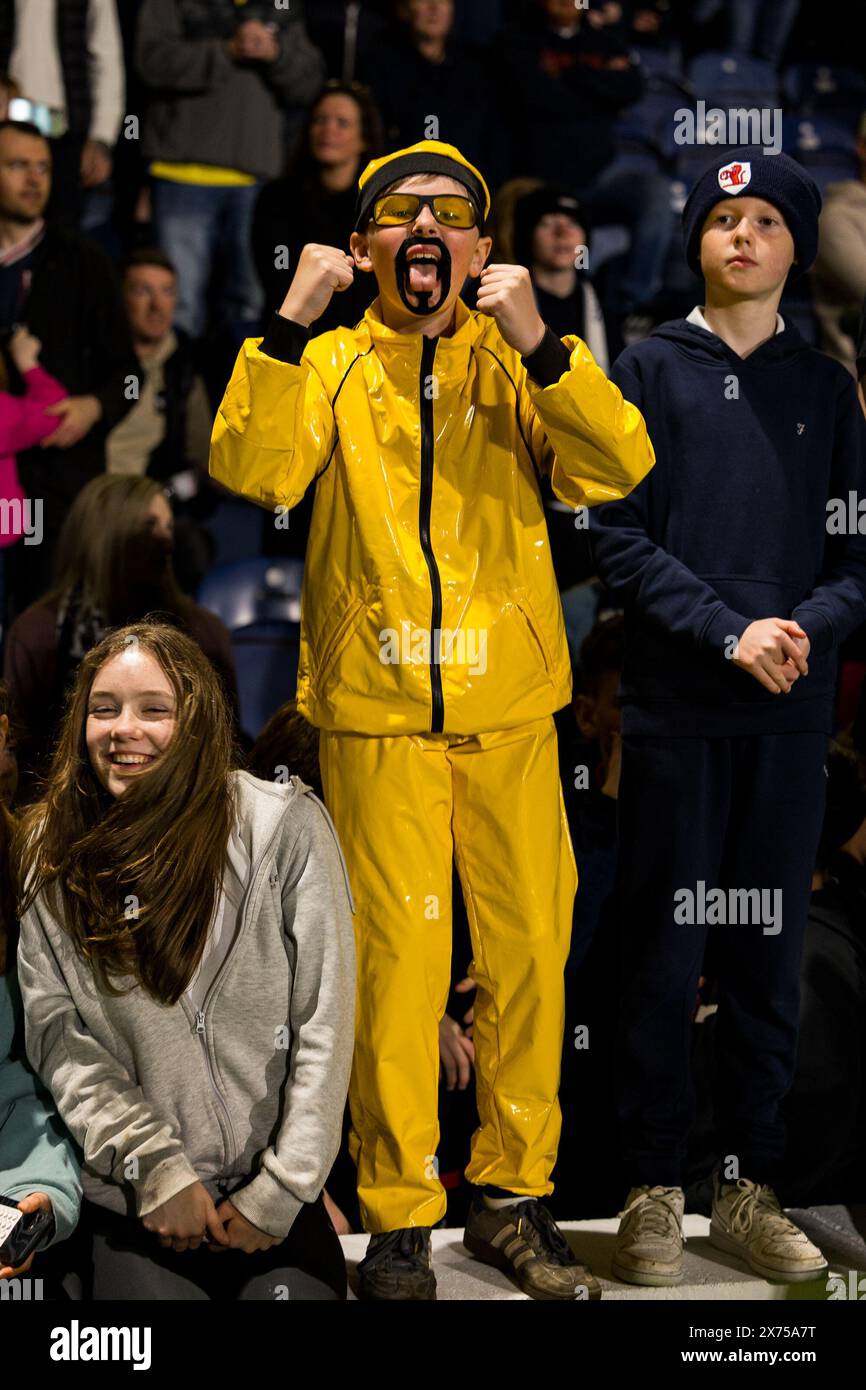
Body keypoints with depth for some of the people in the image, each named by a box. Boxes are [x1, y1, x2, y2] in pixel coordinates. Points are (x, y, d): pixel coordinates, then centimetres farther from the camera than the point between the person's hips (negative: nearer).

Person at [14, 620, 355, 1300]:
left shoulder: (283, 825, -5)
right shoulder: (56, 855, 4)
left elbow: (325, 1024, -5)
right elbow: (55, 1033, 0)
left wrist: (281, 1190, -7)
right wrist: (154, 1166, -11)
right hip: (137, 1209, 1)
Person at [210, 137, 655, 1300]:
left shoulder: (521, 364, 8)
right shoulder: (331, 365, 6)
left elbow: (620, 470, -9)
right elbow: (253, 472, -12)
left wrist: (536, 342, -20)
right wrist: (292, 322, -18)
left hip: (509, 711, 2)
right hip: (376, 712, -2)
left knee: (527, 954, 6)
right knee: (396, 961, -2)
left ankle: (513, 1194, 21)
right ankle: (399, 1218, 10)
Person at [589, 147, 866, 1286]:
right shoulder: (650, 371, 5)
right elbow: (620, 539, -3)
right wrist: (730, 632, -13)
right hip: (676, 708, -2)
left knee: (769, 956, 6)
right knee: (665, 955, 0)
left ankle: (749, 1190, 14)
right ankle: (654, 1192, 7)